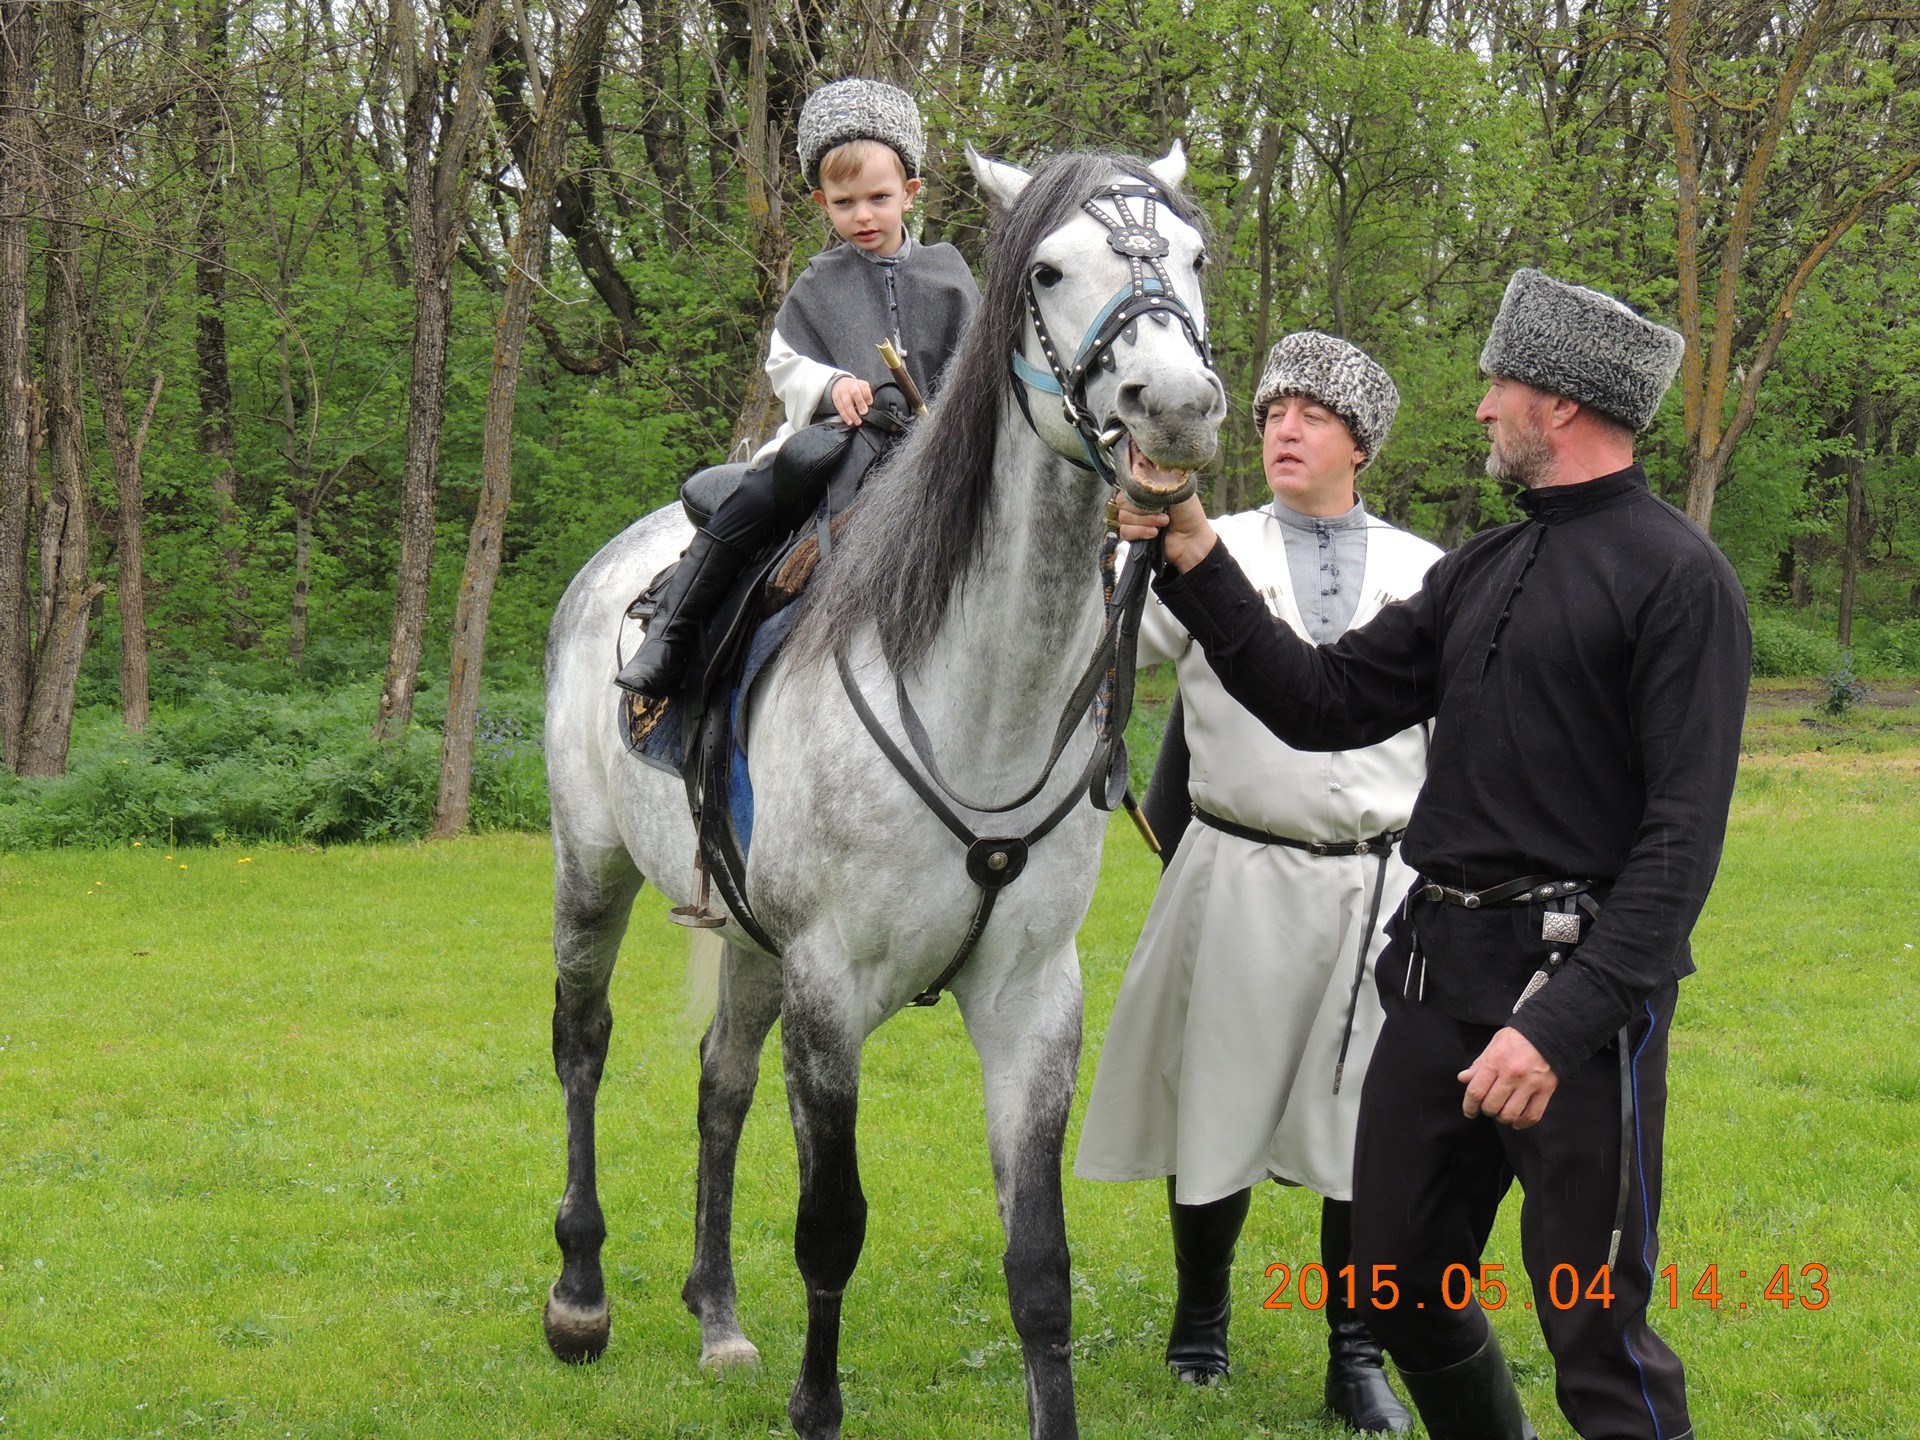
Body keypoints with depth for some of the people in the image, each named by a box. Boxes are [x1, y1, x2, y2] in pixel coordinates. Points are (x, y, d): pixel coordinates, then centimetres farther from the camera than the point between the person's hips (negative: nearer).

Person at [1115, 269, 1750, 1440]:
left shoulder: (1678, 576, -9)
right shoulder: (1482, 573, 15)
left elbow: (1685, 830, -16)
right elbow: (1324, 705, 15)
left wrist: (1566, 1021, -23)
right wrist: (1199, 564, 7)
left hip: (1578, 988, -8)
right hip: (1439, 968, 8)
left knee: (1596, 1333, -5)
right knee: (1402, 1291, 15)